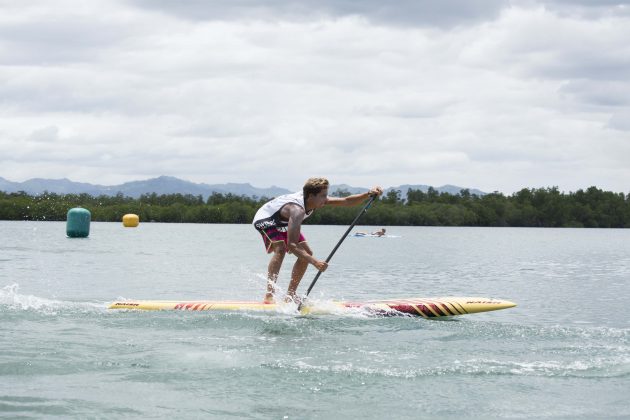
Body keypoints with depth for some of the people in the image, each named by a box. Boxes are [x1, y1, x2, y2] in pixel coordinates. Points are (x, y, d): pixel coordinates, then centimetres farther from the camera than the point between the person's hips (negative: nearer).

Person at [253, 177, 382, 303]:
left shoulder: (317, 200, -18)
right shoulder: (297, 210, -43)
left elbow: (346, 201, -14)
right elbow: (291, 245, -50)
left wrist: (368, 194, -30)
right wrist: (314, 262, -59)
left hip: (282, 223, 9)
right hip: (265, 220, -9)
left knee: (307, 253, 1)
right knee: (280, 249, -34)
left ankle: (290, 295, 9)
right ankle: (269, 296, -36)